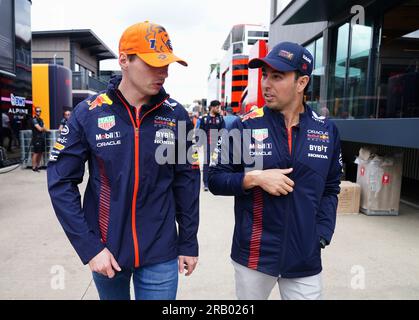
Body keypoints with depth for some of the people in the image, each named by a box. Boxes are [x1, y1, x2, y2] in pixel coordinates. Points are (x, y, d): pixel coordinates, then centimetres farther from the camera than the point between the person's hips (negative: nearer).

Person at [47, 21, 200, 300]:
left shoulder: (176, 115, -7)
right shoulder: (88, 114, -9)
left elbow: (187, 182, -1)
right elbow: (61, 183, -6)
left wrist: (188, 243, 2)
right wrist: (89, 247, -11)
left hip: (161, 255, -1)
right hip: (105, 250, 1)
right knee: (112, 295, 24)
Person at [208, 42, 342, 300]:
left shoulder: (326, 130, 1)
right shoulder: (245, 126, -5)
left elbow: (330, 190, 8)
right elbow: (215, 180, -2)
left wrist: (321, 235, -2)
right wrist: (254, 178, -17)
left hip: (305, 258, 2)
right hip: (253, 255, -1)